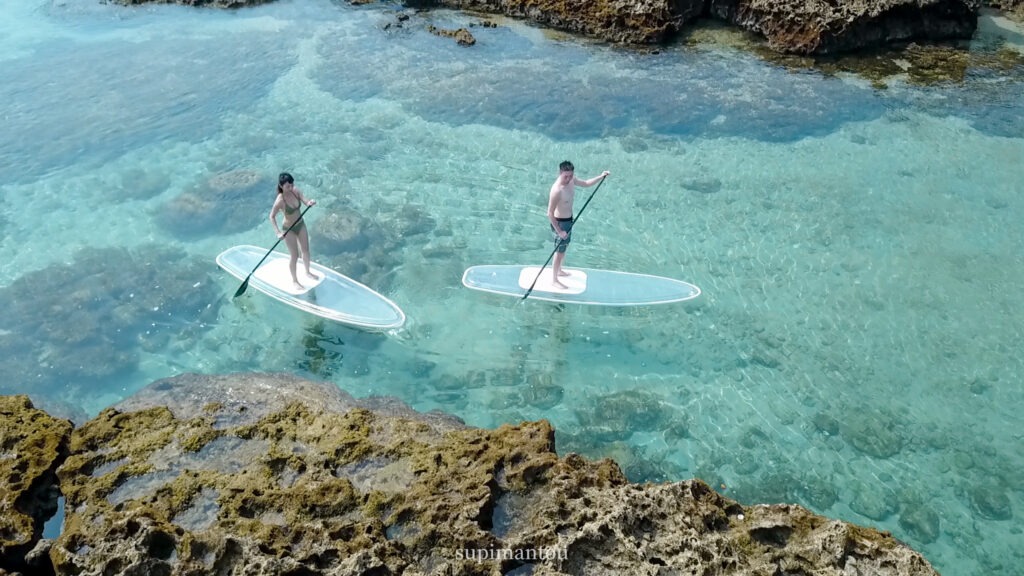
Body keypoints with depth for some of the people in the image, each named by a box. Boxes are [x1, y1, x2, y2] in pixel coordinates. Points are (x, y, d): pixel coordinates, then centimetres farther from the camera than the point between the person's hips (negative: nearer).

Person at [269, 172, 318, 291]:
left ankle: (308, 272, 47)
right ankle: (295, 281, 31)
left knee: (305, 251, 21)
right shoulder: (280, 200, -29)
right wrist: (278, 232, -30)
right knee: (295, 256, 8)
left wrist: (310, 203, -45)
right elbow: (272, 216, -22)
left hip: (301, 224, 6)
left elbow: (305, 202, -21)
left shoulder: (296, 191, -15)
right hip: (289, 229, -6)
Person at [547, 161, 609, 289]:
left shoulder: (571, 180, -9)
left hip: (569, 219, 9)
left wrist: (601, 177, 5)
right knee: (559, 252, 7)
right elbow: (550, 213, -29)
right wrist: (559, 231, -26)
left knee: (564, 246, 26)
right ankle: (554, 280, 25)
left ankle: (559, 271, 48)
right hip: (560, 223, -9)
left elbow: (586, 183, 14)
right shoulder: (557, 190, -34)